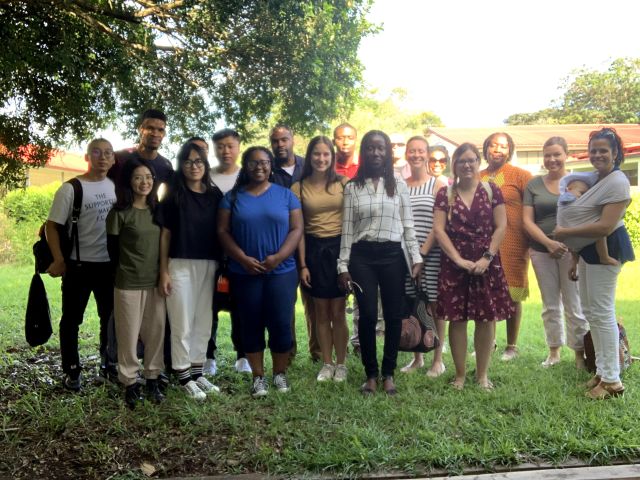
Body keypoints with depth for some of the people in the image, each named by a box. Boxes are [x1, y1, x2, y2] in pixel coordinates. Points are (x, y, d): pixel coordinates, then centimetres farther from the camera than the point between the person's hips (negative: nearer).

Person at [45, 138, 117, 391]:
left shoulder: (116, 187, 4)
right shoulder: (71, 188, -7)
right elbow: (52, 226, -8)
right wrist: (58, 260, -16)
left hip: (110, 264, 4)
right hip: (79, 264, -4)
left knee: (111, 317, 14)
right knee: (72, 319, 6)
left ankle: (108, 363, 30)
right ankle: (71, 370, 19)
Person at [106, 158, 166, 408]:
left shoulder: (157, 210, 8)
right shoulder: (119, 213, -7)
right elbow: (113, 249, -1)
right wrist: (127, 269, 7)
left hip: (156, 282, 5)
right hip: (128, 283, -4)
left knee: (156, 332, 9)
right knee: (129, 335, 3)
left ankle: (153, 379, 22)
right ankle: (130, 383, 15)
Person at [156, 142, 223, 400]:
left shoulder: (215, 195, 7)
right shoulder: (174, 195, -1)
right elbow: (165, 235, -2)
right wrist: (163, 271, -7)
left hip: (209, 266, 4)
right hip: (181, 265, -3)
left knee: (203, 322, 10)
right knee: (182, 324, 1)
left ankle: (197, 372, 23)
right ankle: (184, 377, 12)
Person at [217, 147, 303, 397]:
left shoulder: (285, 195, 5)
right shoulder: (233, 196, 7)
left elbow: (296, 229, -1)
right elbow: (223, 231, 1)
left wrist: (278, 257, -14)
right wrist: (243, 259, -13)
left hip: (281, 271, -1)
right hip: (244, 273, 1)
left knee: (281, 323, 0)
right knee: (251, 325, 7)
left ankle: (280, 373, 19)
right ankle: (258, 376, 20)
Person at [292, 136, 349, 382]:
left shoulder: (343, 183, 1)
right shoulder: (299, 187, 3)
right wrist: (302, 264, -1)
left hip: (339, 247, -1)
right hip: (314, 250, 1)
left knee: (338, 312, 2)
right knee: (321, 312, 9)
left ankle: (341, 364, 17)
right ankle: (327, 363, 21)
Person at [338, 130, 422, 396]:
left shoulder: (399, 185, 7)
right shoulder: (352, 187, 6)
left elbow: (408, 225, 7)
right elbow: (347, 229, 4)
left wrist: (416, 258, -1)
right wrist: (343, 266, 0)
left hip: (392, 255, 1)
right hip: (362, 256, 0)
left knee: (394, 315, 2)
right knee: (368, 315, -3)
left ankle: (388, 373, 17)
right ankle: (371, 374, 13)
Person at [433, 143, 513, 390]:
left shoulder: (491, 191, 4)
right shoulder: (444, 194, 5)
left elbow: (501, 226, 0)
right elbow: (439, 229, -2)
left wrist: (487, 257, -11)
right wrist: (458, 259, -12)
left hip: (486, 265, 0)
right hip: (454, 265, 0)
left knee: (486, 318, 3)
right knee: (457, 319, 2)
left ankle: (482, 374, 17)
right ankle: (460, 374, 15)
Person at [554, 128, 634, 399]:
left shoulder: (617, 182, -16)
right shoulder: (595, 179, 15)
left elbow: (605, 226, -25)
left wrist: (566, 232, -17)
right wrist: (576, 259, 16)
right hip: (589, 250, 10)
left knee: (602, 313, -6)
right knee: (590, 311, 14)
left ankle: (612, 380, 4)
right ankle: (602, 370, 26)